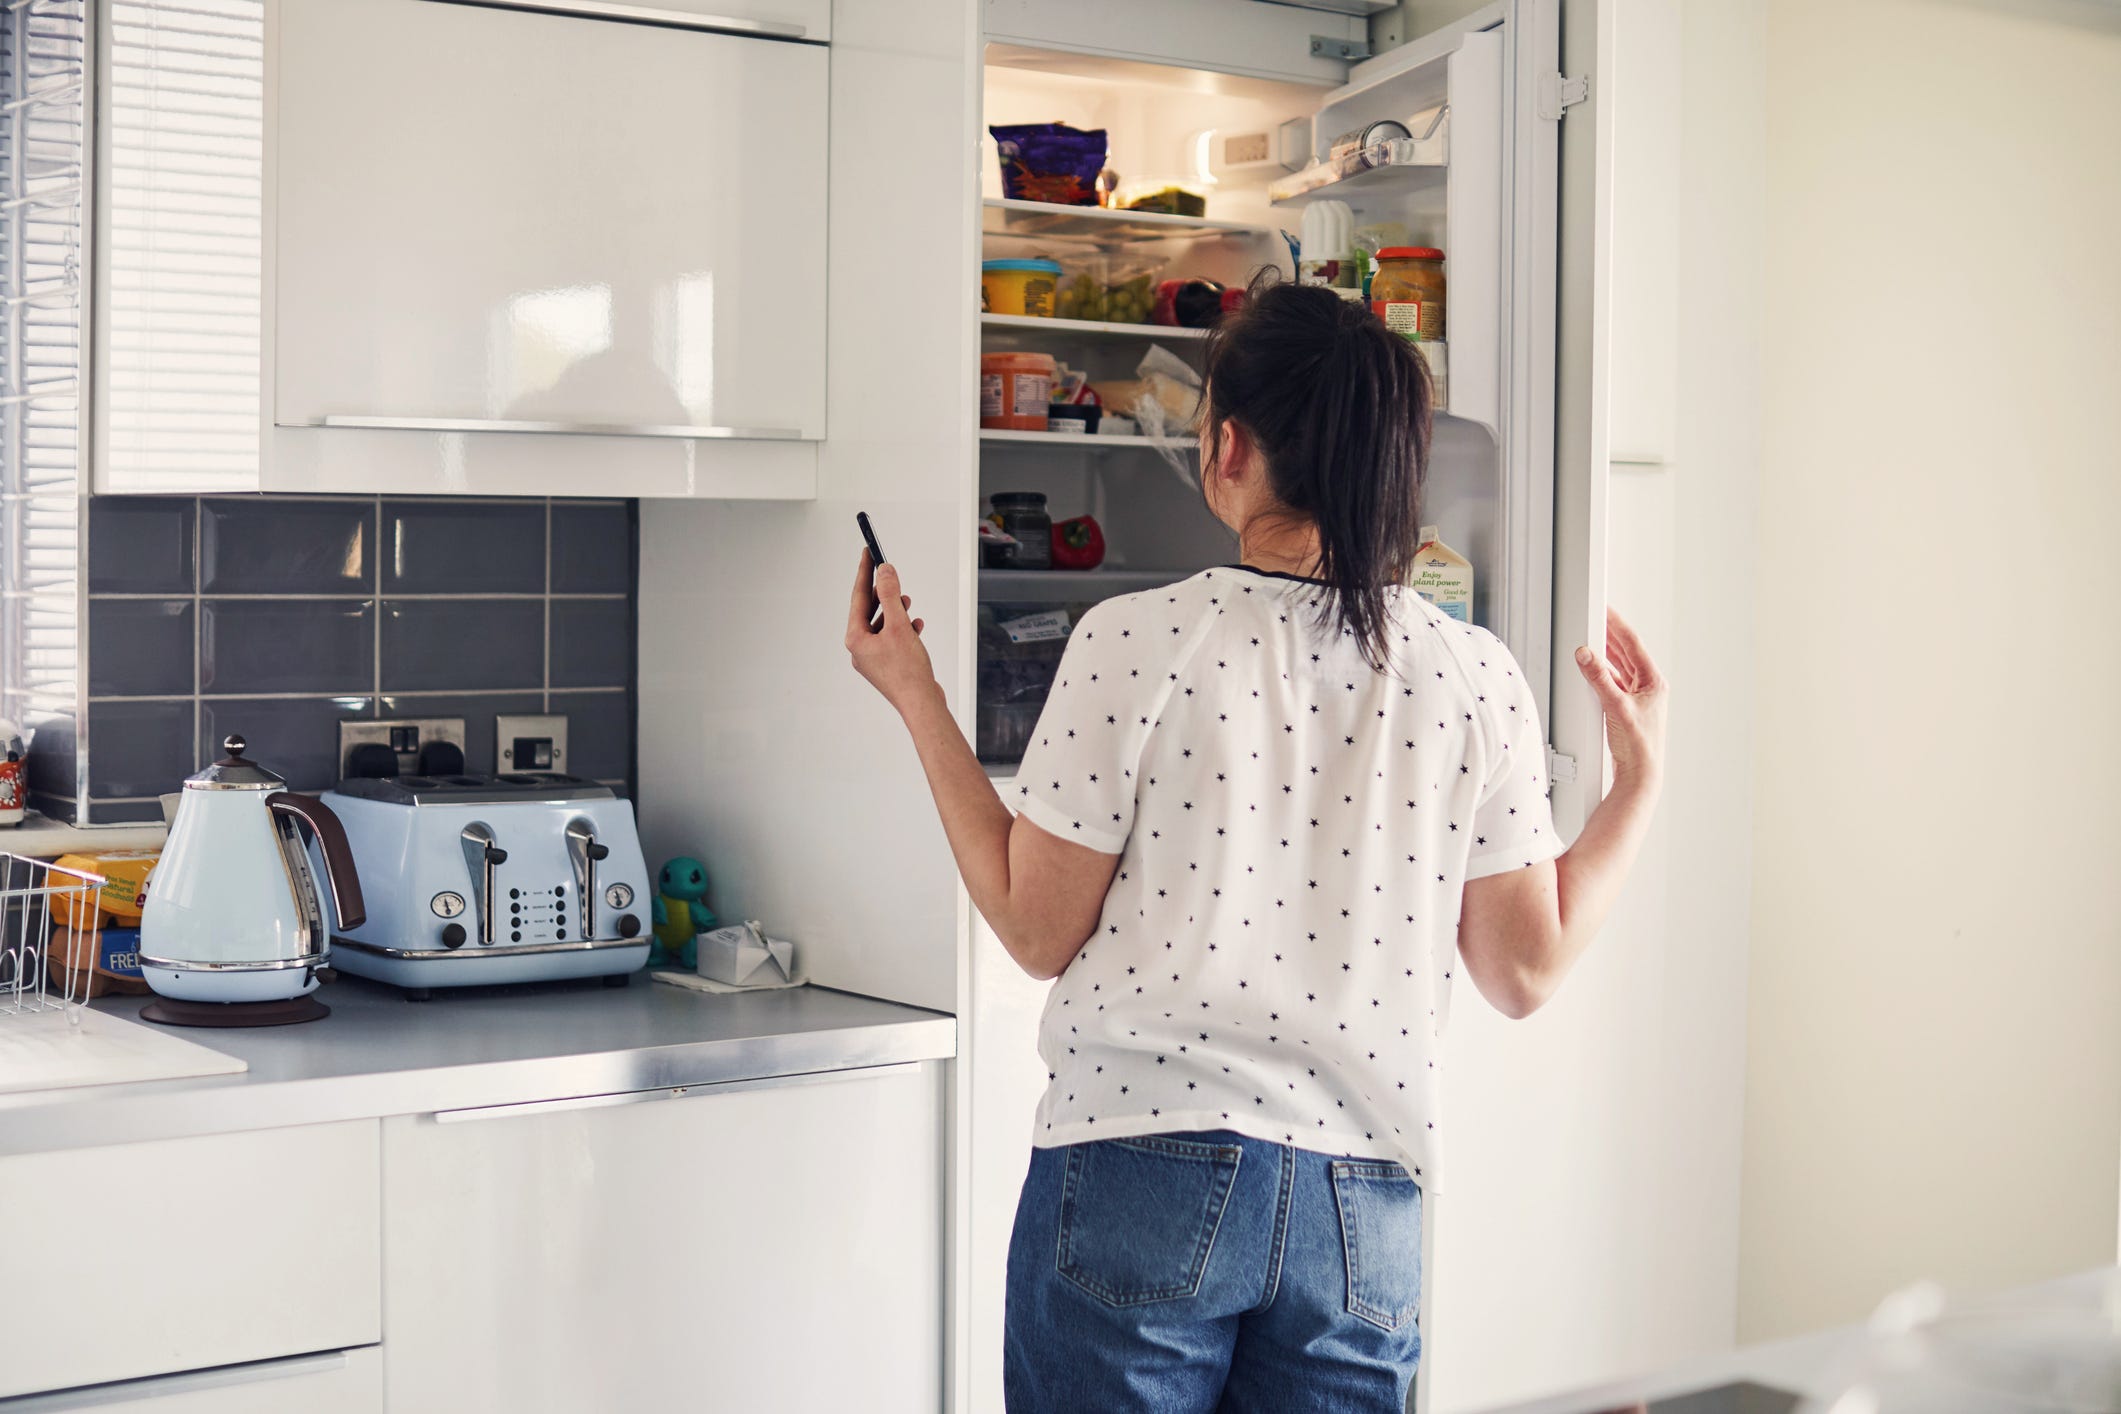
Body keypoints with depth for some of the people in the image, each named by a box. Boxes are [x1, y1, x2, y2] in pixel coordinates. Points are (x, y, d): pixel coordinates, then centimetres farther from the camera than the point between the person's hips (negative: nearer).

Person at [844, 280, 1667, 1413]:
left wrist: (918, 701, 7)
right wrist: (1640, 778, 18)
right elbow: (1526, 970, 5)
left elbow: (1036, 931, -2)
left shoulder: (1135, 643, -10)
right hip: (1363, 1205, 3)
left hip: (1138, 1173, -2)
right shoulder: (1476, 675, -1)